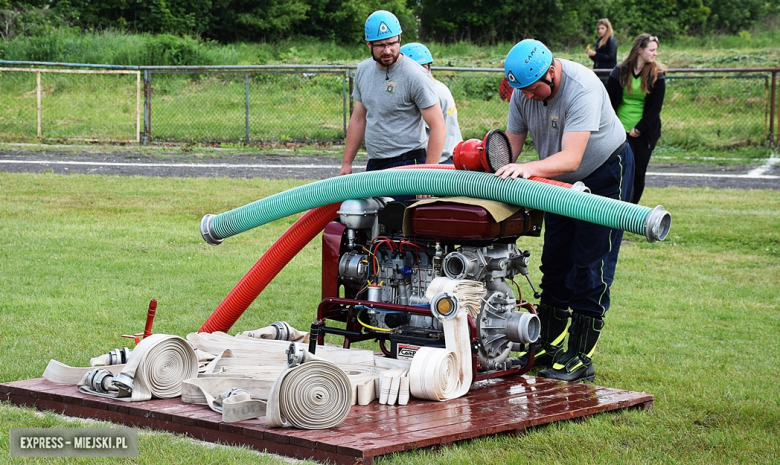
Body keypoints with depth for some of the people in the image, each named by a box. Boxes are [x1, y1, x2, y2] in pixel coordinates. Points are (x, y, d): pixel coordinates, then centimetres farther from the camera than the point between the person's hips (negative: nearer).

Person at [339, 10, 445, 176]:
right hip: (373, 165, 7)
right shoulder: (363, 70, 9)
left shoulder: (414, 76, -13)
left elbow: (437, 126, -14)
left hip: (406, 165, -7)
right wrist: (346, 163, 15)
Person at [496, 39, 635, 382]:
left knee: (589, 267, -10)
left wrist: (529, 169, -57)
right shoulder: (524, 90, -13)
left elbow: (570, 159, -42)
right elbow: (511, 145, -9)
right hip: (562, 180, 7)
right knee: (554, 261, 9)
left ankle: (580, 358, -9)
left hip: (605, 174, -7)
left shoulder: (582, 90, -34)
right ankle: (548, 347, 17)